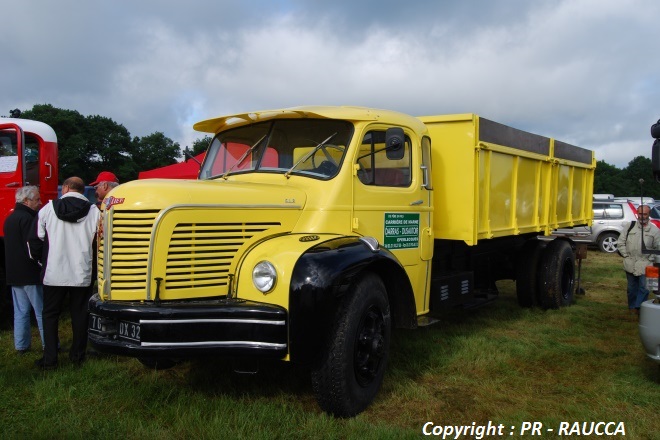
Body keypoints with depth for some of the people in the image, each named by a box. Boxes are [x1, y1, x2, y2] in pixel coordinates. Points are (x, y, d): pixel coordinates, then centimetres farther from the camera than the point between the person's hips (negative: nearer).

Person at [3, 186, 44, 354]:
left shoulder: (10, 218, 15)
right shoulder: (27, 218, -15)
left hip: (13, 273, 9)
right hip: (29, 273, -9)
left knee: (20, 311, 12)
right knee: (42, 311, -2)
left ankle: (21, 346, 15)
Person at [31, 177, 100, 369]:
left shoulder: (49, 209, -4)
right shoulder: (93, 211, -6)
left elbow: (37, 238, 1)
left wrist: (42, 261, 16)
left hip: (54, 274, 0)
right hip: (82, 274, 0)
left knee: (50, 314, 11)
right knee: (80, 314, 11)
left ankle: (49, 359, 11)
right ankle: (77, 355, 19)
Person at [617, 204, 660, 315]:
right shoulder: (629, 226, 5)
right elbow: (620, 243, 7)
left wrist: (651, 259, -4)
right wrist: (626, 255, 0)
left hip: (645, 265, -2)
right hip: (630, 264, 2)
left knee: (644, 287, -8)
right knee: (632, 287, 12)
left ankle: (640, 307, 0)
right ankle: (632, 307, 25)